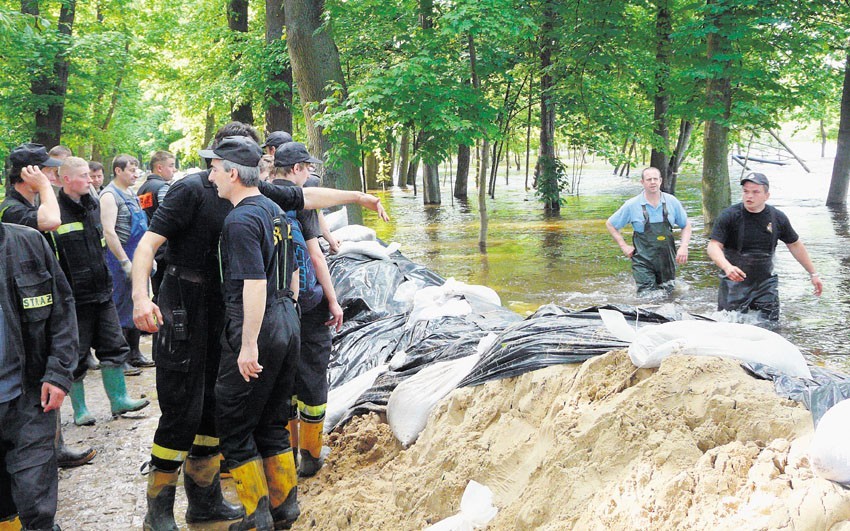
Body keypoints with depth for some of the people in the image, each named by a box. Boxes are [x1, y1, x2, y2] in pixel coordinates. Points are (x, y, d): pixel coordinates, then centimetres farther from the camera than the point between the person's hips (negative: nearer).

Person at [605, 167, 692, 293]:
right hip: (643, 262, -3)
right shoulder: (632, 205, -4)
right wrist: (624, 246, 0)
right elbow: (610, 224, 8)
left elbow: (686, 225, 14)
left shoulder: (672, 202, 2)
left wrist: (684, 247, -1)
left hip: (667, 261, 3)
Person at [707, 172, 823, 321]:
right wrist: (727, 267, -36)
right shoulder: (729, 216, -10)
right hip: (735, 283, -3)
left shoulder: (777, 218, 0)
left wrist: (813, 274, 17)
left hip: (766, 283, 3)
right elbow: (713, 246, -17)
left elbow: (795, 245, 14)